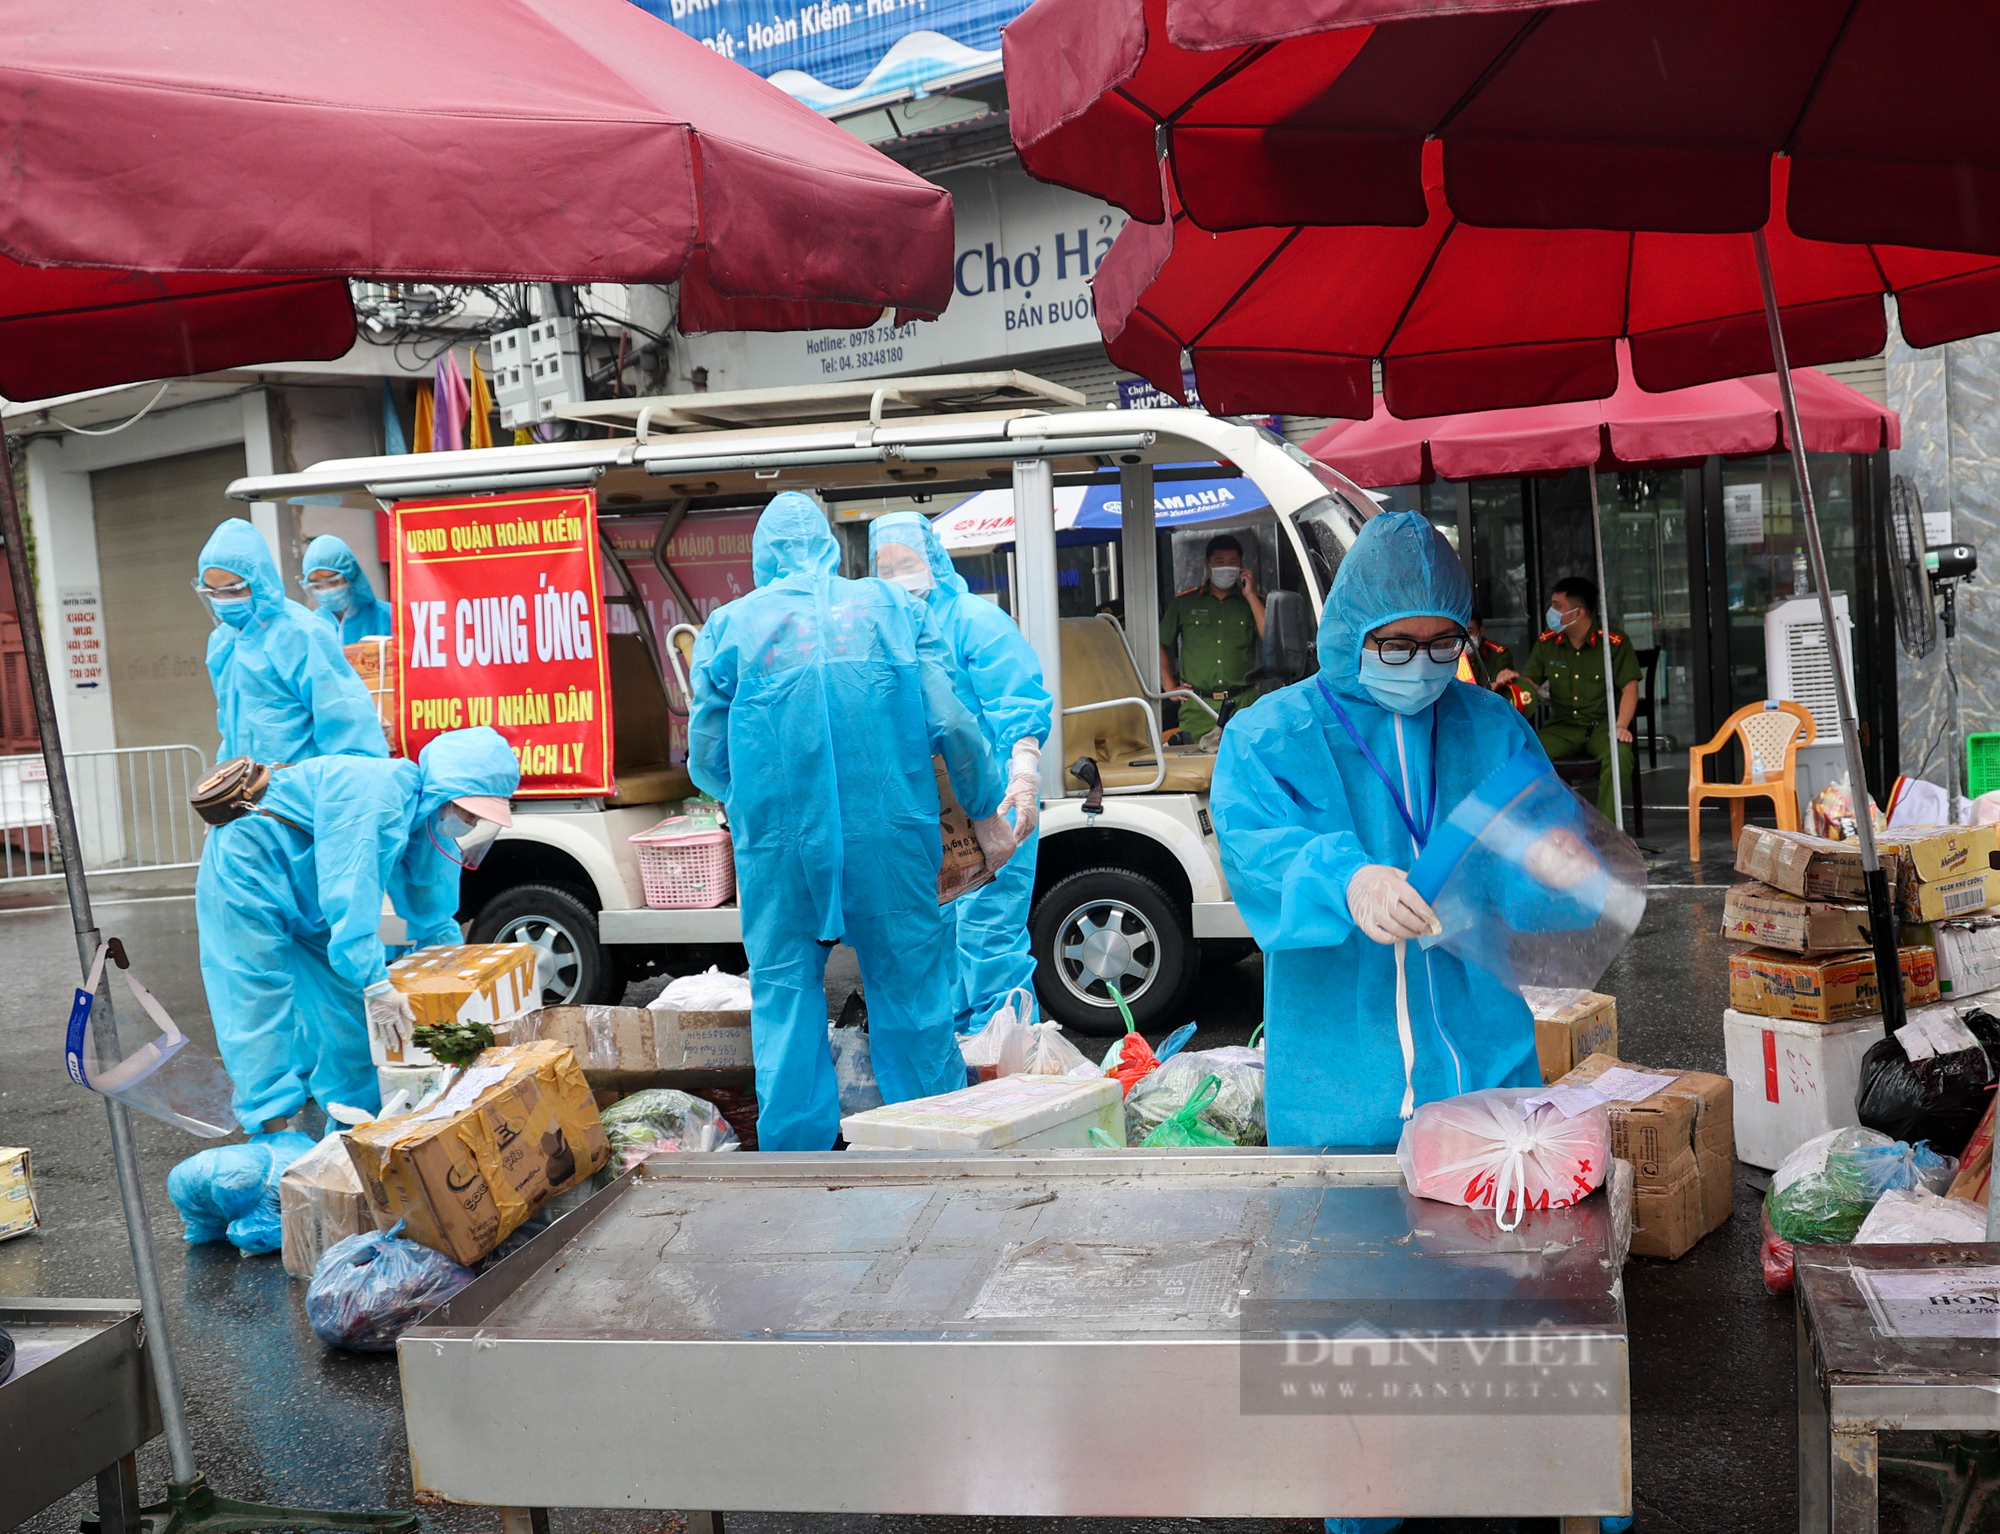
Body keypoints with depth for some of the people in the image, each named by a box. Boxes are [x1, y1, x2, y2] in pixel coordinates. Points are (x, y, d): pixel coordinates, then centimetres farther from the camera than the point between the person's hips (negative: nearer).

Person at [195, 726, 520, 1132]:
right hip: (249, 873, -9)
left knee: (348, 1013, 5)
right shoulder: (373, 787, -33)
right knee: (261, 1007, -12)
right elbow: (348, 888, -40)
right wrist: (375, 983, -41)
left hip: (309, 910, 9)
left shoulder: (432, 827, -5)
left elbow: (434, 924, 6)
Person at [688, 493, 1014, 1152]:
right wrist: (986, 813, 11)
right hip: (890, 834, 1)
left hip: (779, 843, -1)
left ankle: (797, 1154, 14)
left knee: (784, 993, 10)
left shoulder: (730, 624, 7)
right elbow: (952, 723, 1)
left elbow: (706, 758, 8)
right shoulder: (893, 606, 9)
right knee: (909, 984, 10)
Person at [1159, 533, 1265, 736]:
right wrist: (1170, 687, 5)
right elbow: (1161, 644, 16)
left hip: (1243, 704, 0)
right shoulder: (1184, 603, 13)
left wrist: (1250, 595, 0)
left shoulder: (1252, 602, 14)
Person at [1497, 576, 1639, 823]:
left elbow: (1630, 687, -7)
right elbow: (1530, 683, 11)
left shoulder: (1614, 643, -4)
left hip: (1602, 725, -3)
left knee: (1619, 753, -36)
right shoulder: (1546, 643, 7)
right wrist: (1514, 680, -14)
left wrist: (1621, 726, -22)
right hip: (1562, 726, 3)